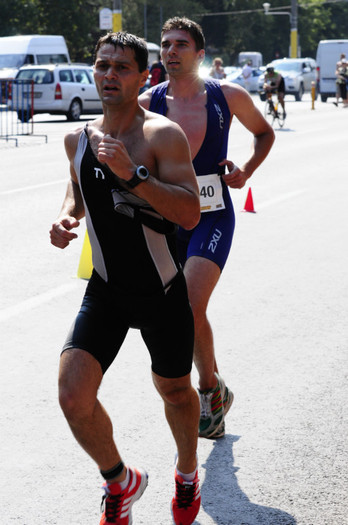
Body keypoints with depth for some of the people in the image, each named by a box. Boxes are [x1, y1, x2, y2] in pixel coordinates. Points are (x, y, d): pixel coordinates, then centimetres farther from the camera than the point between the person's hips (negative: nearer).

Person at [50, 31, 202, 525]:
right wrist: (67, 215, 0)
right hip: (105, 289, 4)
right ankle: (120, 483, 17)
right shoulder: (78, 138, 1)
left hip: (161, 292, -3)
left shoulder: (163, 135, -16)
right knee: (73, 396, -11)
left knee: (175, 391, 15)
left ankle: (187, 474, 47)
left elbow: (190, 214, -25)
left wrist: (132, 174, -35)